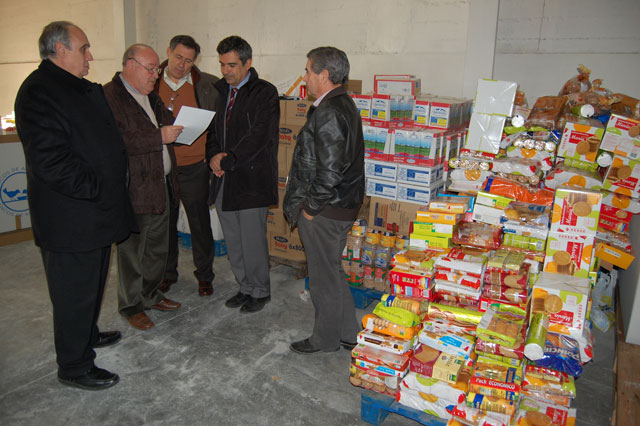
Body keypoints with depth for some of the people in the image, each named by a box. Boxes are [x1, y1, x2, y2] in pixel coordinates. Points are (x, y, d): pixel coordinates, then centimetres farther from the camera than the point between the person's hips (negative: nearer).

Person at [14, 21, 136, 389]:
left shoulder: (84, 89, 15)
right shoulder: (39, 92, -17)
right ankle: (74, 366, 21)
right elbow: (50, 161, -26)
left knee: (93, 284, 24)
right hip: (70, 220, -10)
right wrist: (97, 190, -22)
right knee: (75, 293, 4)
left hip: (96, 212, 10)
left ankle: (89, 334, 45)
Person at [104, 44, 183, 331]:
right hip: (134, 191, -8)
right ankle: (131, 306, 25)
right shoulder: (109, 97, -15)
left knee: (158, 247, 19)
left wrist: (178, 125, 6)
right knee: (132, 251, 7)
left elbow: (165, 123, 28)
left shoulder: (150, 95, 14)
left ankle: (151, 295, 37)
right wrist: (159, 137, -25)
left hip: (161, 186, 9)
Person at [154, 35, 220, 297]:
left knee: (200, 222, 7)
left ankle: (204, 275, 23)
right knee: (164, 222, 13)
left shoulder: (207, 85, 0)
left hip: (194, 167, -1)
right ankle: (167, 273, 30)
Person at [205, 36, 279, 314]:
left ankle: (260, 291, 20)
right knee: (233, 241, 14)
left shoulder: (265, 92, -6)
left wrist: (228, 160, -17)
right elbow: (211, 128, 15)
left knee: (253, 240, 0)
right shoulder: (219, 91, 14)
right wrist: (214, 156, -5)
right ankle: (246, 287, 31)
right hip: (224, 179, 7)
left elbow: (259, 136, -16)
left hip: (251, 178, -6)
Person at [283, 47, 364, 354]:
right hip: (341, 205, 10)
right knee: (331, 272, 20)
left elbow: (329, 171, -27)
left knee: (324, 276, 6)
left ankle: (325, 340, 25)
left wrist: (311, 207, -14)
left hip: (325, 211, -10)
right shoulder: (342, 104, 12)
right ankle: (348, 334, 34)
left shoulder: (328, 112, -21)